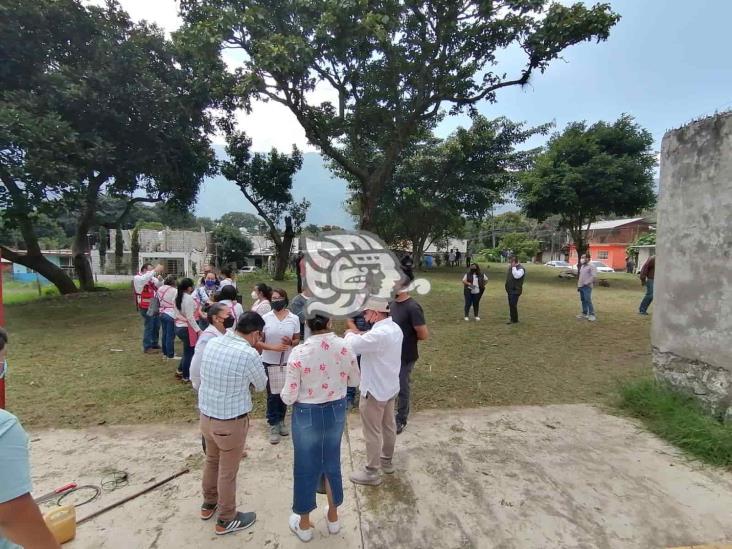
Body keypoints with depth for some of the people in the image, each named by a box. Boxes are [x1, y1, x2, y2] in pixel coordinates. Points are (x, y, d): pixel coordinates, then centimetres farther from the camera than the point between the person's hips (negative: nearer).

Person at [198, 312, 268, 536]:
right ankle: (226, 520, 33)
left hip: (206, 415, 7)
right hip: (231, 422, -6)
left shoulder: (212, 343, -6)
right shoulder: (249, 354, -26)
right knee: (227, 471, 13)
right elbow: (261, 385, -7)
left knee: (211, 460, 27)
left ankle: (208, 504, 49)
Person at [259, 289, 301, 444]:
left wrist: (290, 342, -18)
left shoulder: (294, 318, -3)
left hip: (288, 362, 2)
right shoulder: (265, 318, -7)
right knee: (272, 394, 5)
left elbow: (297, 340, 4)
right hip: (270, 362, -2)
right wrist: (273, 347, -21)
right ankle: (273, 425, 18)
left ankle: (281, 421, 32)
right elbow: (258, 342, -6)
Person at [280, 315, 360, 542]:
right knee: (332, 462, 24)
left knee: (305, 467, 18)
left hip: (307, 415, -3)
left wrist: (283, 393, 5)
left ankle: (304, 524, 38)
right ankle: (333, 516, 44)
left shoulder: (299, 353, -24)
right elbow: (355, 380, 3)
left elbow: (289, 397, -17)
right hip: (336, 411, 3)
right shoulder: (344, 347, -14)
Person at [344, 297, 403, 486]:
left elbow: (351, 346, -29)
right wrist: (359, 336, -1)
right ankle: (387, 461, 42)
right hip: (390, 387, 9)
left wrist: (350, 334, -8)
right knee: (389, 426, 23)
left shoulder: (379, 334, -31)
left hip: (374, 391, -9)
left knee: (372, 433, 7)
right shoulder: (394, 328, 1)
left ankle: (371, 473, 21)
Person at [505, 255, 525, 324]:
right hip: (510, 289, 9)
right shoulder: (510, 267, 13)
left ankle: (514, 319, 3)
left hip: (515, 290, -9)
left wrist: (513, 267, -24)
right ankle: (513, 319, 22)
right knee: (511, 305, 13)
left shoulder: (520, 268, -12)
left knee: (513, 305, -8)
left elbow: (517, 276, -29)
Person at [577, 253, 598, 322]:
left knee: (588, 300, -13)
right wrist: (578, 285, 18)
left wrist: (587, 283, -22)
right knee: (583, 300, 11)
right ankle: (584, 313, 18)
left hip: (587, 287, -9)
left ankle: (592, 315, -9)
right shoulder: (582, 266, 19)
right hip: (581, 286, 9)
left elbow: (594, 276, -18)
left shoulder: (592, 266, -9)